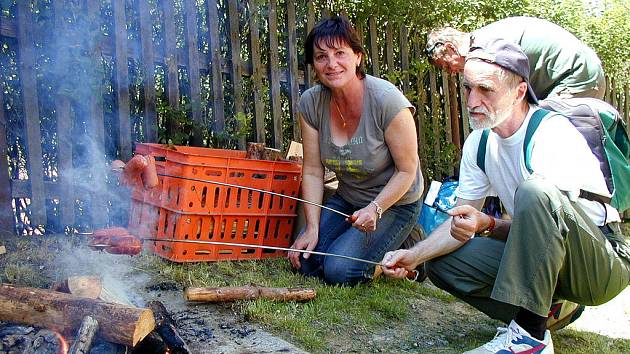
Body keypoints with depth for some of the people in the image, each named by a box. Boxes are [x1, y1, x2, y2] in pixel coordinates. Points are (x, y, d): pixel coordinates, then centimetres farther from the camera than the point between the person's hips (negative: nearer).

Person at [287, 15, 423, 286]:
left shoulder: (387, 100, -26)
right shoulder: (311, 103, -12)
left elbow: (407, 171, -18)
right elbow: (313, 171, -9)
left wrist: (375, 209, -30)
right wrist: (312, 228, -16)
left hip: (394, 203, -5)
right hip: (347, 199, 5)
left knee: (339, 270, -18)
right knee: (305, 262, -6)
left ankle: (403, 251, 9)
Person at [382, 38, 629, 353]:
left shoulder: (553, 134, -22)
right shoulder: (479, 142, 0)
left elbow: (552, 222, -26)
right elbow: (460, 223, 2)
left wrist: (488, 224, -40)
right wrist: (413, 256, -13)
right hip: (540, 256, 7)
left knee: (534, 192, -35)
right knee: (443, 262, -8)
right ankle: (544, 309, 0)